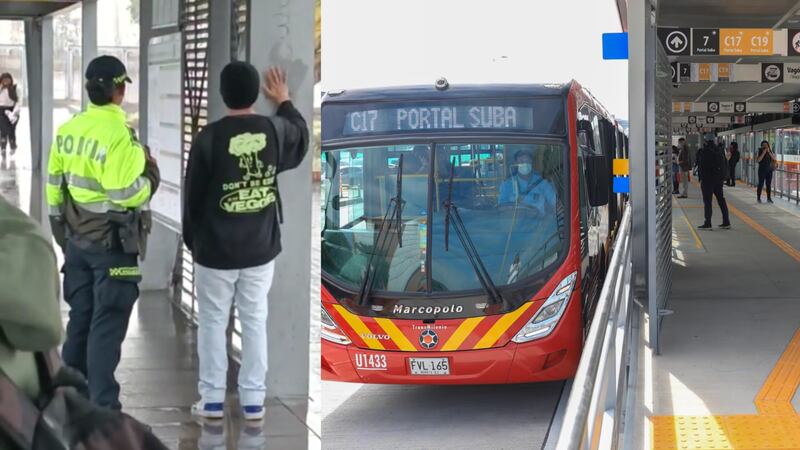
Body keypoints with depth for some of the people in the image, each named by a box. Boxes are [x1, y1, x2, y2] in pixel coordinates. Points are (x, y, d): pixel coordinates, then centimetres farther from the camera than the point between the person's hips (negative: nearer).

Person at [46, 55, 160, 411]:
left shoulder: (67, 130, 4)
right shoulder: (118, 135, -20)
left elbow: (55, 187, 11)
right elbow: (126, 195, -23)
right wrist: (150, 173, -5)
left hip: (77, 241, 7)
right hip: (112, 245, -7)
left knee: (80, 319, 17)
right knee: (107, 325, -1)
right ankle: (102, 408, 1)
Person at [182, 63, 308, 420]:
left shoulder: (209, 137, -15)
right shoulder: (275, 130, -7)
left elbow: (192, 196, -6)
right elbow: (302, 139, 19)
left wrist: (191, 241, 9)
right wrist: (285, 102, 33)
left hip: (215, 250, -2)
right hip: (261, 248, 3)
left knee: (213, 322, 10)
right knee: (255, 321, 12)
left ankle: (212, 400, 15)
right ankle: (253, 399, 15)